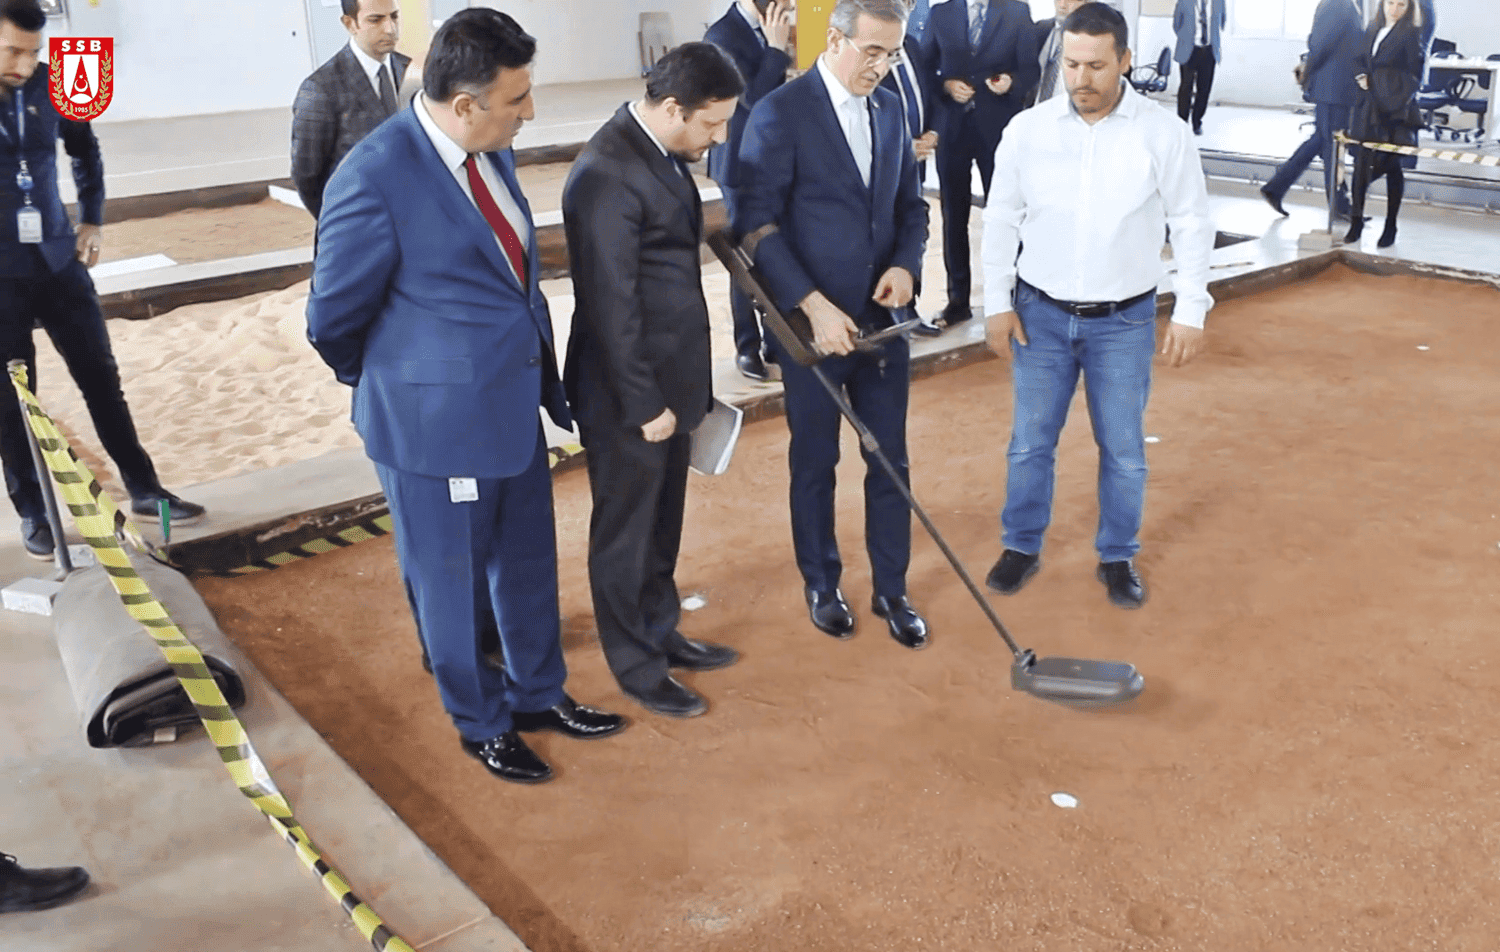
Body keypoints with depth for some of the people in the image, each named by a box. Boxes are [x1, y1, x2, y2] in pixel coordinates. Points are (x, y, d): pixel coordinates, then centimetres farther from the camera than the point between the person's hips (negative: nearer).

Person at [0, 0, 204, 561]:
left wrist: (92, 219, 14)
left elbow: (84, 149, 16)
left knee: (101, 376, 9)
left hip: (57, 259, 3)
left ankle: (144, 490, 21)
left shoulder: (51, 87, -3)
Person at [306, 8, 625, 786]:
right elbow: (332, 320, -12)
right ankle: (481, 725, 36)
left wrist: (539, 376, 9)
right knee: (452, 583, 14)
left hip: (514, 406, 7)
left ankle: (538, 694, 44)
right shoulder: (375, 179, -23)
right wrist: (395, 386, 5)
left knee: (528, 567, 22)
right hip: (436, 425, -7)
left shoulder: (491, 151, 0)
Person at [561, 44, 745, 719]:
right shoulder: (607, 175, -24)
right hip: (628, 396, -9)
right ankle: (637, 668, 26)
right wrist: (643, 404, -17)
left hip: (670, 382, 9)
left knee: (662, 527, 22)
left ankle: (661, 633, 40)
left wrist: (684, 387, 18)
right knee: (625, 534, 10)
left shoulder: (662, 152, 5)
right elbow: (611, 306, -23)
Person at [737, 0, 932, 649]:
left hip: (882, 320, 5)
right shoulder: (780, 113, -12)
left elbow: (910, 204, 14)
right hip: (812, 322, -5)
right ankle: (822, 585, 30)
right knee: (814, 463, 11)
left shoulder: (890, 109, 7)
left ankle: (891, 589, 26)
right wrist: (813, 305, -21)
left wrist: (906, 263, -7)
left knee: (890, 460, 10)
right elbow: (756, 223, -15)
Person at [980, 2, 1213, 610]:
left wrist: (1190, 312, -5)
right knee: (1030, 441, 9)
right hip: (1040, 313, 1)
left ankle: (1118, 557, 26)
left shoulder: (1163, 133, -8)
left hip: (1124, 320, -1)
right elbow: (1000, 221, 2)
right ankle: (1022, 547, 27)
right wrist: (997, 304, 0)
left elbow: (1193, 225, -2)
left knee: (1124, 448, 8)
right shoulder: (1027, 129, -5)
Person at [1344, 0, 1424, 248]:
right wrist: (1361, 76, 1)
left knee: (1392, 166, 2)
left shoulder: (1410, 33, -4)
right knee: (1362, 162, 2)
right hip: (1369, 107, 5)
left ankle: (1390, 227, 10)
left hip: (1395, 108, -5)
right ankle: (1356, 221, 9)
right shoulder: (1373, 30, 11)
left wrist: (1403, 104, -14)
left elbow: (1414, 74, -6)